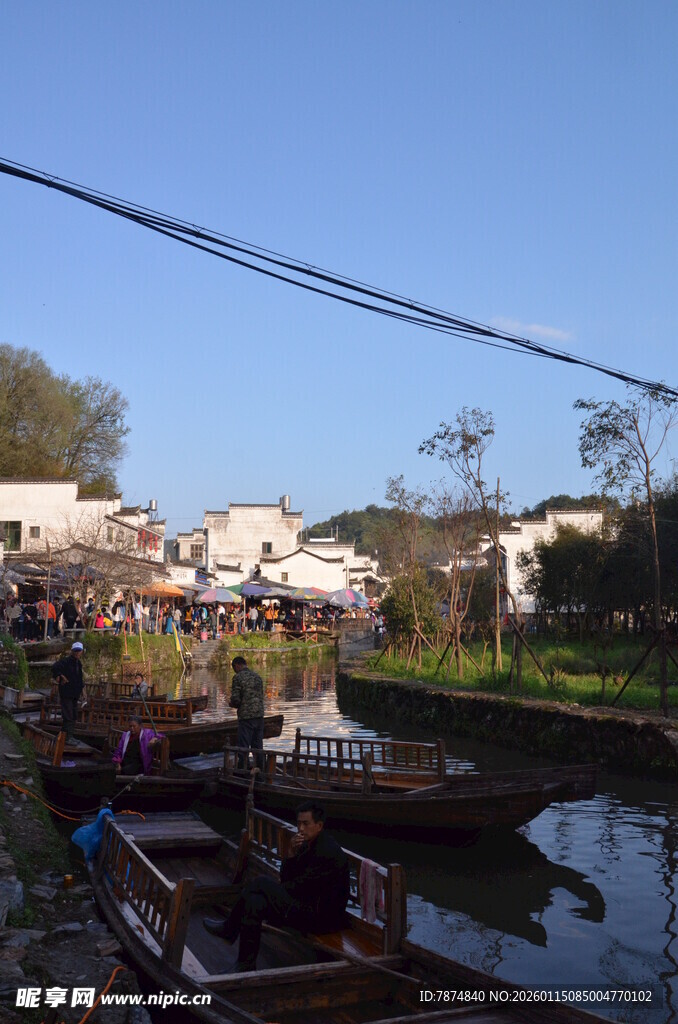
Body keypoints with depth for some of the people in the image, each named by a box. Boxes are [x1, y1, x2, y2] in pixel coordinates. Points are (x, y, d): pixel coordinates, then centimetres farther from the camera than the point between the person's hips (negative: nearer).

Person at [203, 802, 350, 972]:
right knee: (255, 902, 1)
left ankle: (229, 929, 4)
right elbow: (285, 878, 9)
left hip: (321, 918, -9)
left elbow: (299, 887, -17)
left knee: (261, 883, -12)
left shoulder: (327, 852, -21)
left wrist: (271, 889, 1)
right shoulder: (308, 845, 9)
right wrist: (292, 854, -10)